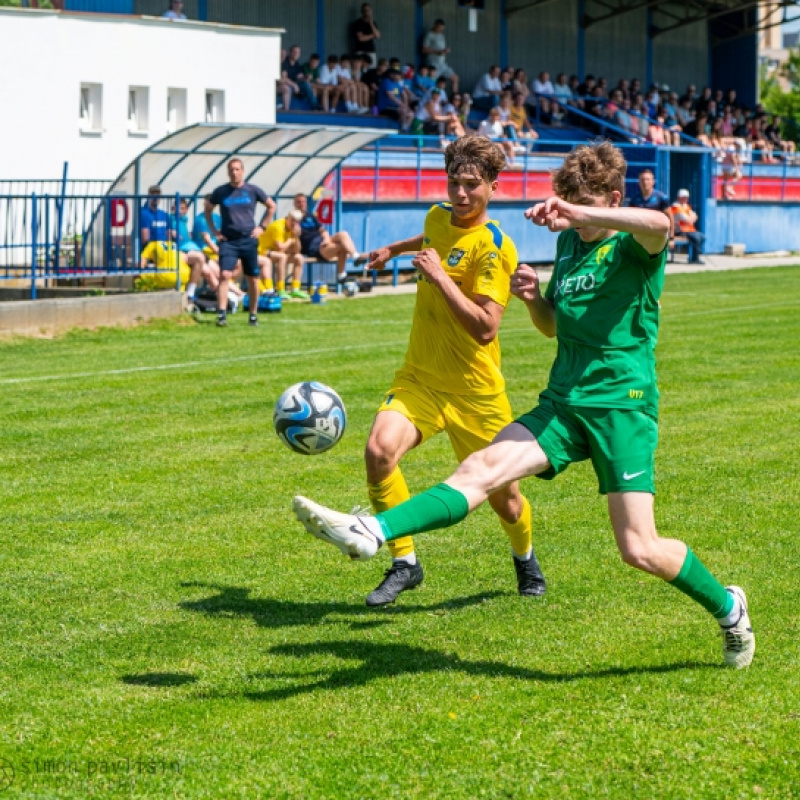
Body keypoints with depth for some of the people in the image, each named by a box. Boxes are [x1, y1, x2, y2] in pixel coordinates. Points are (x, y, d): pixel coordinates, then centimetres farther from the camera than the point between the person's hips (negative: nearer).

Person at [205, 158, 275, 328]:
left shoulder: (252, 190, 1)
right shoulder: (220, 192, 1)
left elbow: (271, 206, 13)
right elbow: (208, 210, 17)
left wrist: (262, 227, 5)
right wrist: (214, 231, 8)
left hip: (249, 240, 1)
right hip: (228, 241, -1)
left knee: (253, 279, 6)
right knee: (224, 275, -16)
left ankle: (253, 315, 20)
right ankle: (221, 314, -20)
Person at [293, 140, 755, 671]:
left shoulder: (635, 247, -6)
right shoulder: (569, 244, 16)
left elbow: (659, 223, -32)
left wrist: (581, 213, -34)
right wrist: (533, 297, 6)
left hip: (623, 407, -6)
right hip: (563, 404, 6)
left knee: (641, 550, -9)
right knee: (483, 467, -17)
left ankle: (727, 607, 17)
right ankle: (371, 534, -34)